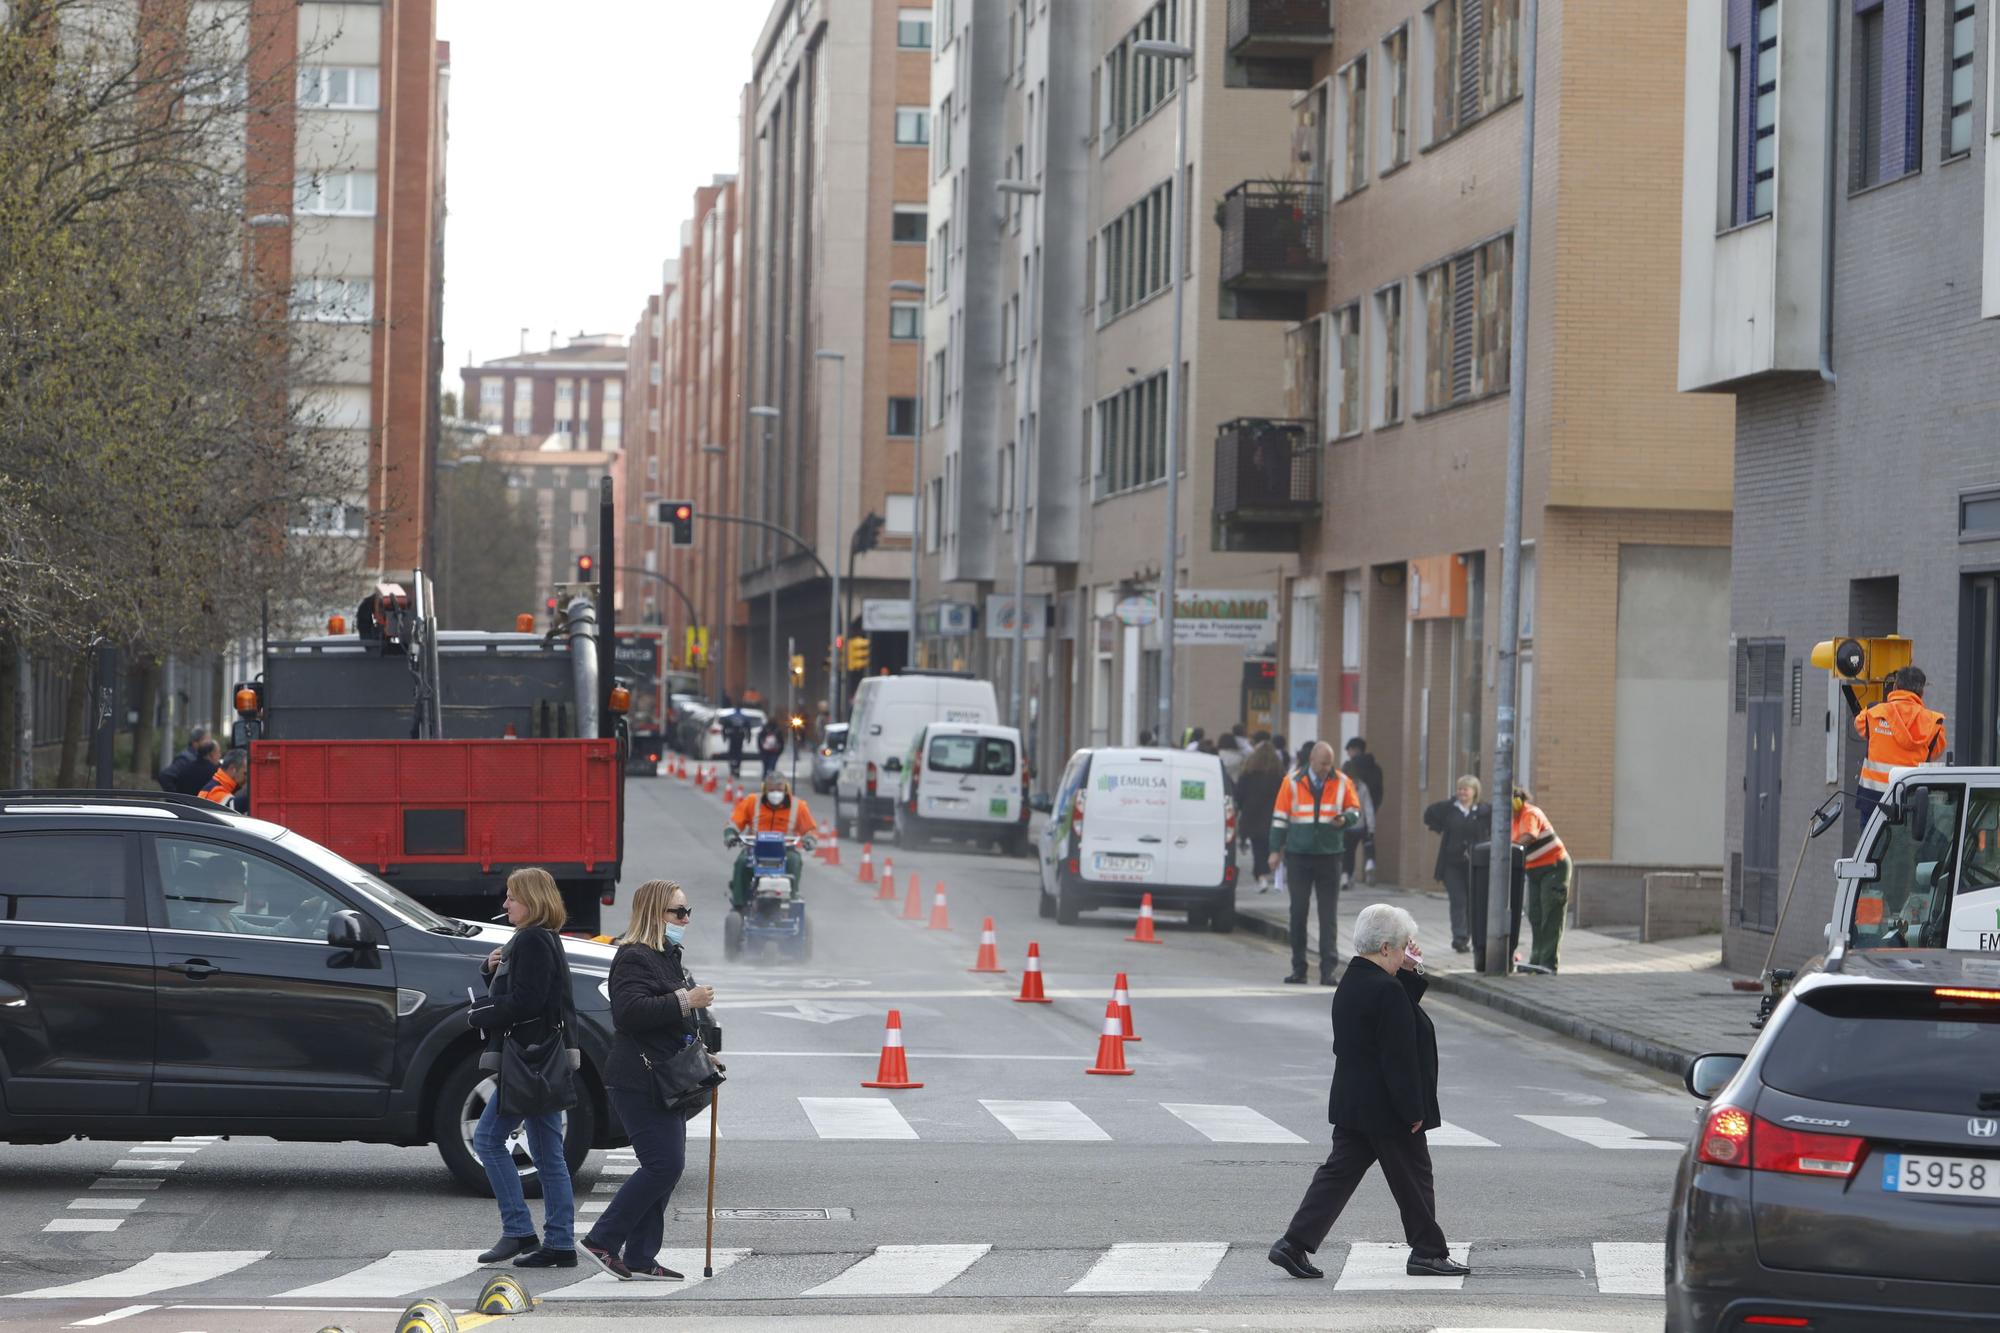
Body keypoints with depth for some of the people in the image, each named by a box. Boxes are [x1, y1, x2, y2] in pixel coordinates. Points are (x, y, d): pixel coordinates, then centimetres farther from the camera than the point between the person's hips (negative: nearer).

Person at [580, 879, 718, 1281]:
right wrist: (684, 1001, -26)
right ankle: (601, 1240, -7)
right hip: (640, 1082, -10)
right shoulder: (634, 958, -13)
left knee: (665, 1167, 8)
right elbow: (629, 1011, -28)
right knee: (664, 1165, -14)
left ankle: (640, 1257, 11)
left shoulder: (667, 957, 20)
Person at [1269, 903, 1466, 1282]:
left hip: (1351, 1105, 9)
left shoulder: (1351, 983, 8)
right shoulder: (1386, 991, -21)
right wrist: (1413, 1111, -18)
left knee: (1338, 1173, 9)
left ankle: (1295, 1243, 2)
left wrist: (1410, 973, 13)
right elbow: (1399, 1058, -22)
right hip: (1387, 1109, -9)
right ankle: (1428, 1252, 17)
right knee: (1413, 1178, 6)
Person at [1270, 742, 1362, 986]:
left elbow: (1355, 810, 10)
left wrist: (1345, 819, -13)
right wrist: (1276, 850, 2)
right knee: (1298, 912, 2)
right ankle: (1298, 969, 9)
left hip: (1329, 856, 0)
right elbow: (1280, 817, 4)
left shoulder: (1342, 782, 2)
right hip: (1298, 856, 0)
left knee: (1329, 915, -2)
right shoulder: (1292, 782, 0)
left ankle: (1327, 970, -2)